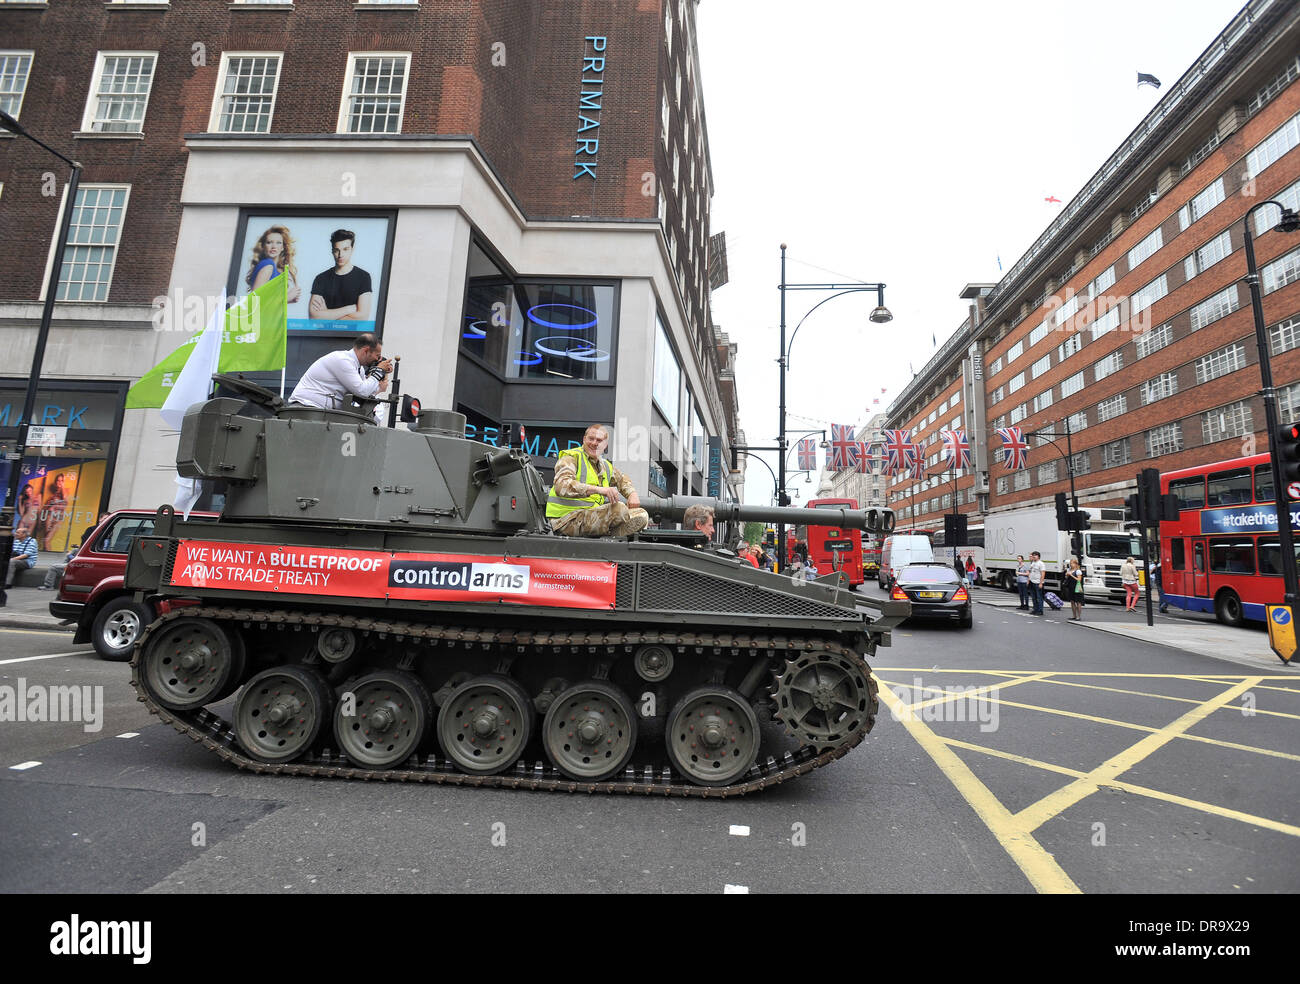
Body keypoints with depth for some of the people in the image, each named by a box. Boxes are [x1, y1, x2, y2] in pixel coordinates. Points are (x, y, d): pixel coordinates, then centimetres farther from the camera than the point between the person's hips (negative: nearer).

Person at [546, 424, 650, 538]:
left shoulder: (605, 466, 19)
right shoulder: (571, 458, -6)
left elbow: (623, 480, 34)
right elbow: (561, 486, -24)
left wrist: (633, 494, 8)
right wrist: (598, 489, -35)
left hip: (595, 517, 8)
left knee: (641, 516, -4)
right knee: (619, 508, -29)